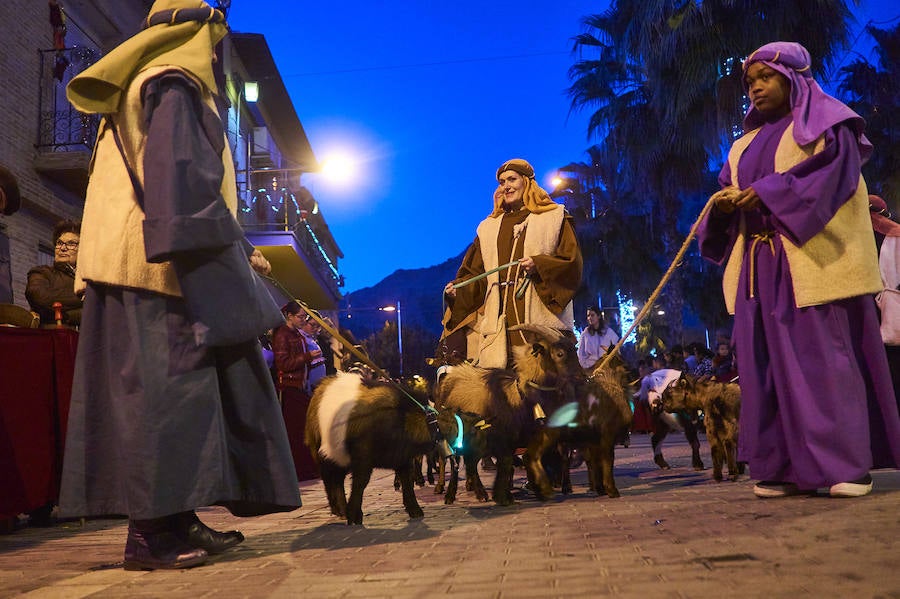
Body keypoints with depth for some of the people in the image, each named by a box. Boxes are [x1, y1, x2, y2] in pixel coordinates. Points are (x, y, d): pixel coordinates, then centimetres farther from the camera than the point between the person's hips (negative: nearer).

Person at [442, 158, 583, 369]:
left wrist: (539, 265, -14)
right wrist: (459, 289, -1)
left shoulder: (554, 217, 11)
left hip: (541, 319, -3)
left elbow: (572, 262, 2)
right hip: (499, 323, 3)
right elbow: (477, 273, 18)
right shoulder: (488, 228, 22)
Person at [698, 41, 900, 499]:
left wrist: (765, 194, -16)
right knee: (771, 362, 0)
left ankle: (847, 463, -3)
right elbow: (727, 190, 16)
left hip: (815, 261, -6)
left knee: (826, 357, -9)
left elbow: (833, 172, -11)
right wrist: (724, 201, -8)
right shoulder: (745, 145, 24)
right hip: (761, 267, 6)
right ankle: (787, 466, 3)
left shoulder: (825, 123, 6)